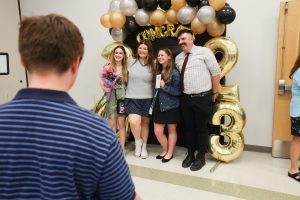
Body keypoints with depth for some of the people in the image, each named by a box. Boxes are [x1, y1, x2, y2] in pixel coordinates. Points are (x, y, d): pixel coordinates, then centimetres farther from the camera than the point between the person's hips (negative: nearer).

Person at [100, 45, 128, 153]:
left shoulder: (126, 68, 3)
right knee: (112, 124, 6)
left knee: (121, 123, 4)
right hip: (111, 98, 0)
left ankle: (122, 147, 16)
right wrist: (104, 88, -16)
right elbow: (102, 81, 1)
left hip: (122, 97, 0)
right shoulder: (108, 67, 2)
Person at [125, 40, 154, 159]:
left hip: (147, 98, 1)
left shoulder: (152, 65, 2)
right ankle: (138, 142, 13)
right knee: (134, 122, -16)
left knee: (145, 123, 9)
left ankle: (144, 146, 27)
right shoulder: (131, 62, 2)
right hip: (132, 98, -1)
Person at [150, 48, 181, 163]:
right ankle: (165, 150, 30)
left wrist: (164, 86, -20)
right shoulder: (157, 72, 10)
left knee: (171, 130, 11)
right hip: (159, 105, 6)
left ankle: (170, 153, 26)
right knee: (157, 132, 8)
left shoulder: (174, 73, -10)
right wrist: (153, 103, 9)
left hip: (171, 106, -6)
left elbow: (178, 91, -13)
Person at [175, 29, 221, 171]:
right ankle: (190, 154, 31)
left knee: (201, 128, 6)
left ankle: (201, 157, 21)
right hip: (185, 98, 5)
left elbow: (216, 72, -5)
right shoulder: (178, 58, 12)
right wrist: (180, 92, 10)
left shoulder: (204, 51, -5)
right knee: (189, 128, 14)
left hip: (202, 98, -5)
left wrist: (215, 92, -3)